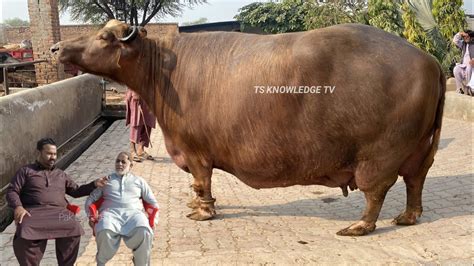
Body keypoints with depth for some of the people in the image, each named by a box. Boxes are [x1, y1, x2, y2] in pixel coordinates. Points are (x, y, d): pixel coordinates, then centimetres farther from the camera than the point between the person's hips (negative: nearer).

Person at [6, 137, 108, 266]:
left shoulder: (61, 174, 29)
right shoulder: (26, 171, 18)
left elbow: (76, 191, 29)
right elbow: (11, 191, 9)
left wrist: (94, 184, 14)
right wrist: (18, 206, -12)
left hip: (58, 212, 2)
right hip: (33, 211, -2)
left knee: (73, 230, -31)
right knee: (25, 236, -36)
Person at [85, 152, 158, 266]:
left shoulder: (139, 181, 25)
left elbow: (153, 203, 22)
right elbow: (91, 199, 19)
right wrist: (91, 217, 1)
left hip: (133, 212, 0)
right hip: (110, 212, 0)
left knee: (144, 232, -36)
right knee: (104, 232, -37)